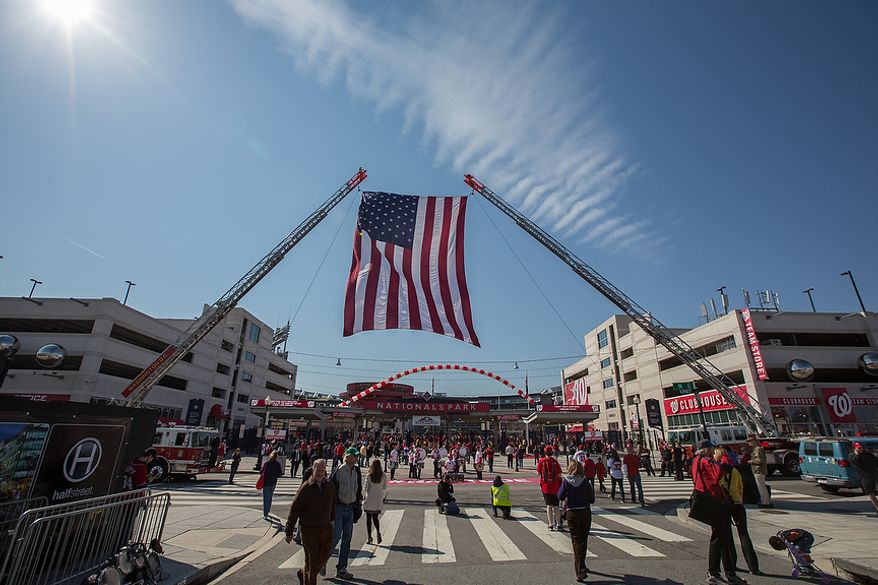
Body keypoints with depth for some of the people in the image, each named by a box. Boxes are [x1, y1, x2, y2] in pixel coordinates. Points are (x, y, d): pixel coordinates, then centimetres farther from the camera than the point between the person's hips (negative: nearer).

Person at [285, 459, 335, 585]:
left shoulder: (330, 486, -1)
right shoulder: (305, 488, -15)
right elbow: (294, 510, -10)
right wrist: (289, 532, -7)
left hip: (326, 528, 5)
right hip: (309, 529, -5)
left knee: (324, 557, 12)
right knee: (311, 560, 3)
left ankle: (303, 573, 38)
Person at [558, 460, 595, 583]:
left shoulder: (566, 481, -10)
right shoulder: (586, 482, -8)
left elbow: (560, 496, -7)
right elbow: (592, 499, -4)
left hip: (572, 513, -2)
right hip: (585, 512, 2)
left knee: (576, 541, 5)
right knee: (583, 540, 19)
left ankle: (580, 571, -4)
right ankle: (581, 566, 35)